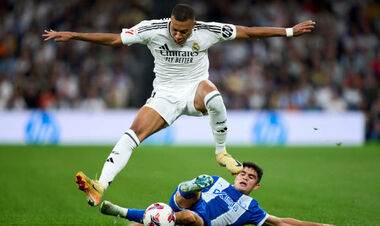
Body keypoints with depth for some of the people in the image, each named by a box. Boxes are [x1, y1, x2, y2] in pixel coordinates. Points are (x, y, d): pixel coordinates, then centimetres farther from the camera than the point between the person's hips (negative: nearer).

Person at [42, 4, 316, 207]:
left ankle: (222, 152, -17)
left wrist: (289, 31, -3)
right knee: (134, 132, -22)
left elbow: (246, 32, -4)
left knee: (212, 94, -38)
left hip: (195, 88, 0)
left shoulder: (207, 32, -14)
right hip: (165, 94, 1)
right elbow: (113, 39, -10)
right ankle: (100, 187, -29)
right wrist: (71, 35, -17)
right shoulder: (152, 29, -15)